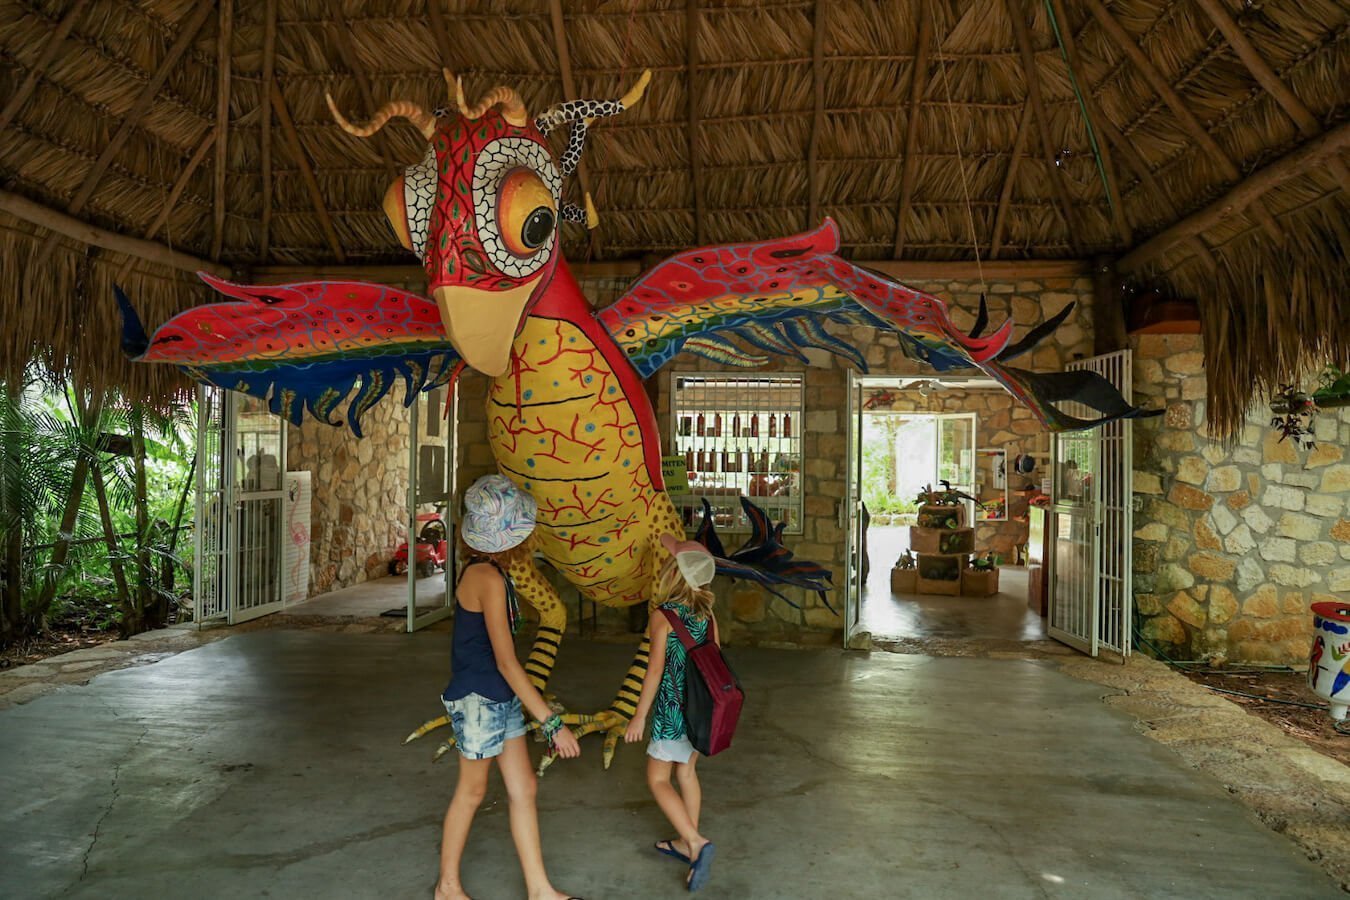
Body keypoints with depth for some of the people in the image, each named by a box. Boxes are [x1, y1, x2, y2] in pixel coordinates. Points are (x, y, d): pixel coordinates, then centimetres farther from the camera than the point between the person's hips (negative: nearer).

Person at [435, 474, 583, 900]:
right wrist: (551, 722, -27)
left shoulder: (486, 571, 3)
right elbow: (506, 662, -27)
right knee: (472, 791, 10)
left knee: (523, 789, 13)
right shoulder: (488, 579, -25)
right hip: (479, 700, -8)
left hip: (501, 699, 8)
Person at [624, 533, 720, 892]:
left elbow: (656, 668, -17)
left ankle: (696, 843, -7)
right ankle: (687, 843, 30)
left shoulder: (662, 615, -16)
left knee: (657, 779, 5)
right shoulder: (707, 612, 1)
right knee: (687, 772, 20)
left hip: (673, 708, -6)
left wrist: (639, 715, -8)